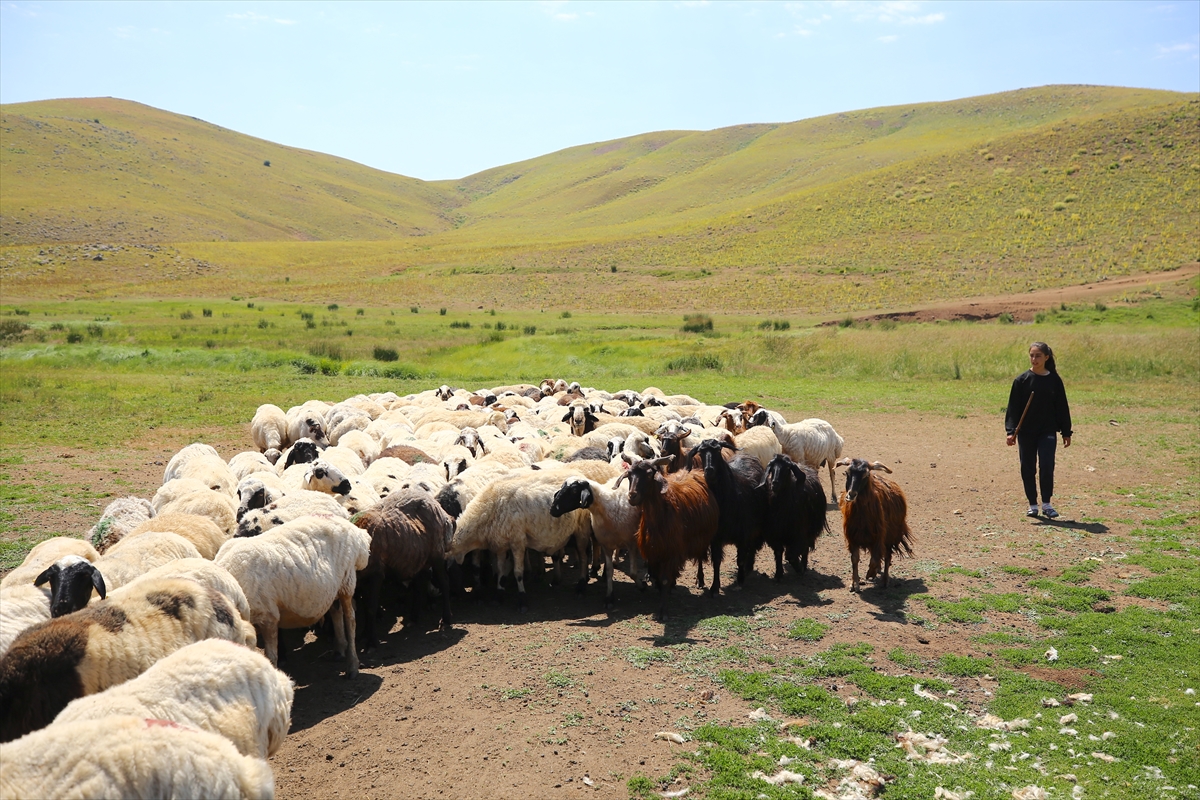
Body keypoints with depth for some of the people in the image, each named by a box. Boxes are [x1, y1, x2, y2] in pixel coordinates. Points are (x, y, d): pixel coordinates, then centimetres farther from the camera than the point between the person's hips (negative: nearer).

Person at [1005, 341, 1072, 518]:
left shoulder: (1054, 380, 3)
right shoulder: (1022, 380, -1)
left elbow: (1062, 407, 8)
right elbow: (1013, 407, -2)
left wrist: (1066, 432, 8)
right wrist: (1011, 431, -11)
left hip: (1048, 432, 0)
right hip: (1026, 432, 0)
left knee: (1047, 467, -9)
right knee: (1028, 469, 5)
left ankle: (1046, 504, 5)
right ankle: (1032, 505, 17)